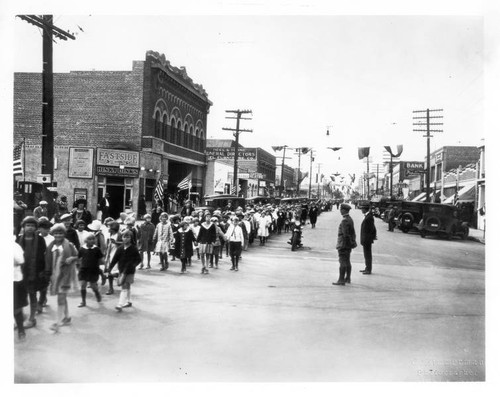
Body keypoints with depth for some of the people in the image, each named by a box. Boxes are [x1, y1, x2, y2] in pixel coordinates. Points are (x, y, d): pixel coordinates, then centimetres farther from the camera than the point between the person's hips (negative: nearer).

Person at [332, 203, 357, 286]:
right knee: (347, 262, 16)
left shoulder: (345, 220, -19)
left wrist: (342, 245, -21)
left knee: (343, 262, -8)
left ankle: (341, 280, -6)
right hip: (349, 244, 10)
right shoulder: (350, 219, 12)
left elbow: (345, 234, -23)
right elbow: (352, 232, 18)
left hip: (344, 244, -10)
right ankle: (348, 278, 24)